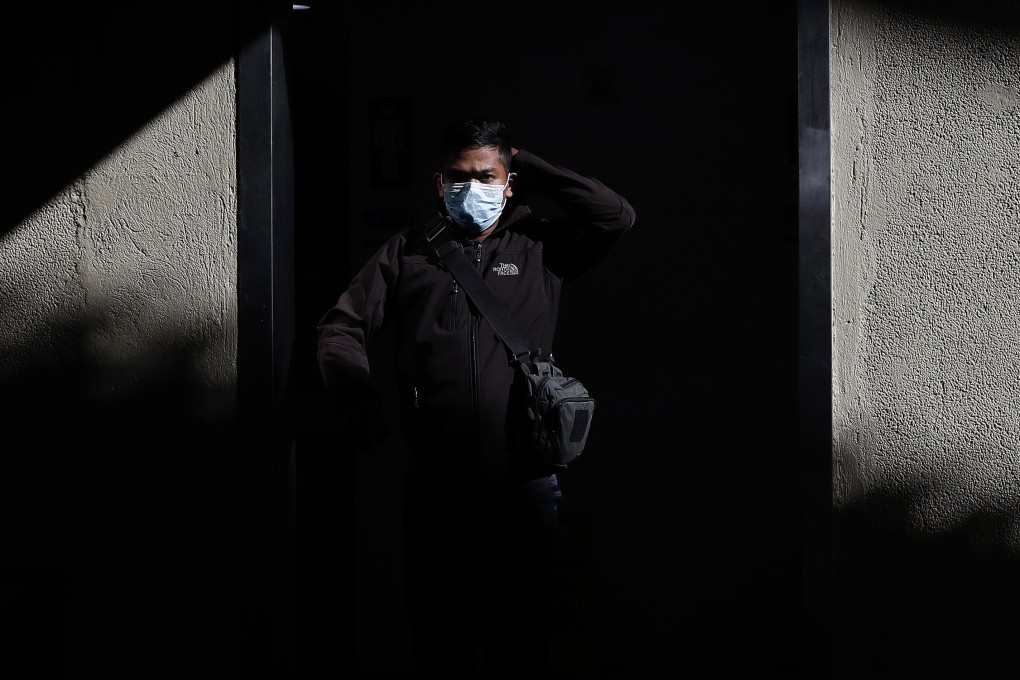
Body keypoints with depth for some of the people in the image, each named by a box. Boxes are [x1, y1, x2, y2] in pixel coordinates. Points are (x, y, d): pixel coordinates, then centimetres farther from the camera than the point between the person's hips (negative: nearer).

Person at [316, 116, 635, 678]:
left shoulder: (540, 246, 8)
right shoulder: (408, 253, 10)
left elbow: (617, 216, -3)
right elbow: (342, 327, 7)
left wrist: (527, 167, 1)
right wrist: (357, 399, -12)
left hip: (524, 489, -1)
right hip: (434, 490, 1)